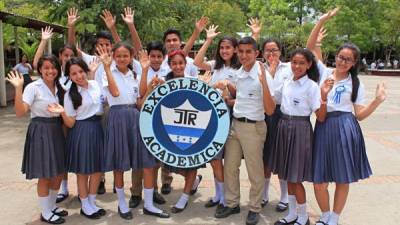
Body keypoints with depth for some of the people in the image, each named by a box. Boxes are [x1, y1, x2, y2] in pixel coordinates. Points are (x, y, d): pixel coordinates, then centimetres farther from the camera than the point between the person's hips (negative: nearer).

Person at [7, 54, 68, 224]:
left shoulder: (59, 88, 9)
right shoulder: (33, 87, -12)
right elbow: (20, 112, -20)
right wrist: (18, 88, -27)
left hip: (56, 131, 7)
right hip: (40, 132, -7)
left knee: (58, 174, 14)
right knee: (45, 176, 2)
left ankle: (52, 206, 34)